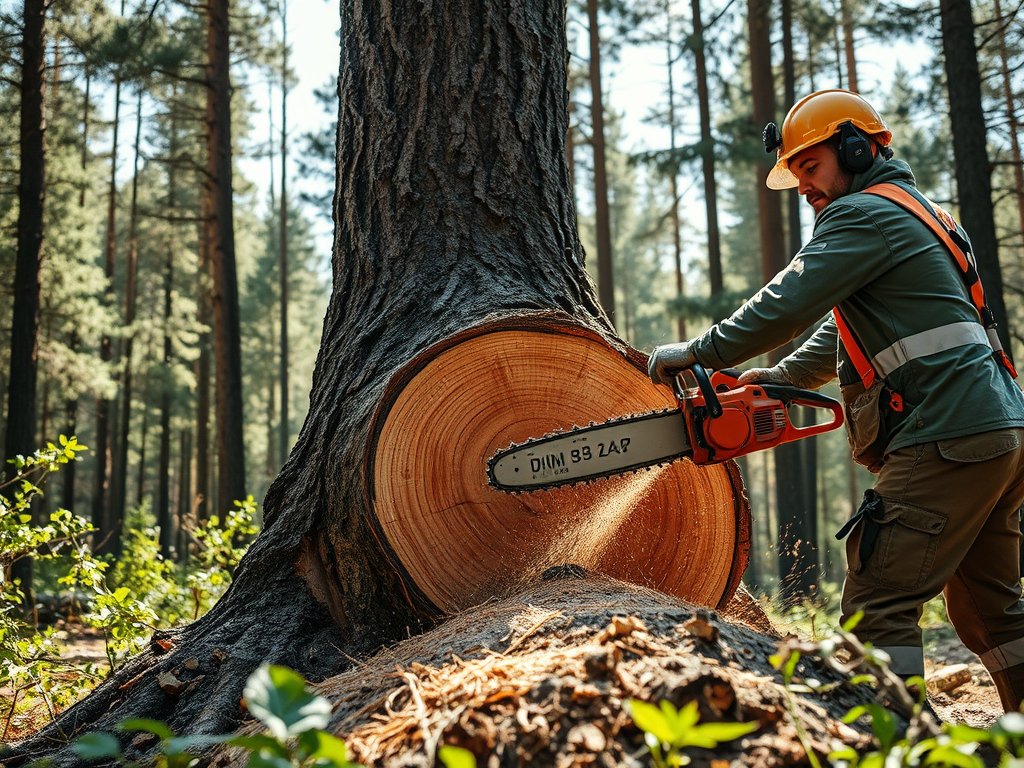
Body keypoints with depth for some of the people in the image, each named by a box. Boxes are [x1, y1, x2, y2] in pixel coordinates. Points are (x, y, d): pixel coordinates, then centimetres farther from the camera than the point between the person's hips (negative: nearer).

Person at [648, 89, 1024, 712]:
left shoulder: (865, 212, -7)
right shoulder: (916, 213, 25)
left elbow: (787, 306, -16)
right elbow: (847, 334, 27)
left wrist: (696, 353, -5)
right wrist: (779, 378, 17)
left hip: (948, 436, -11)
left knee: (879, 606, -9)